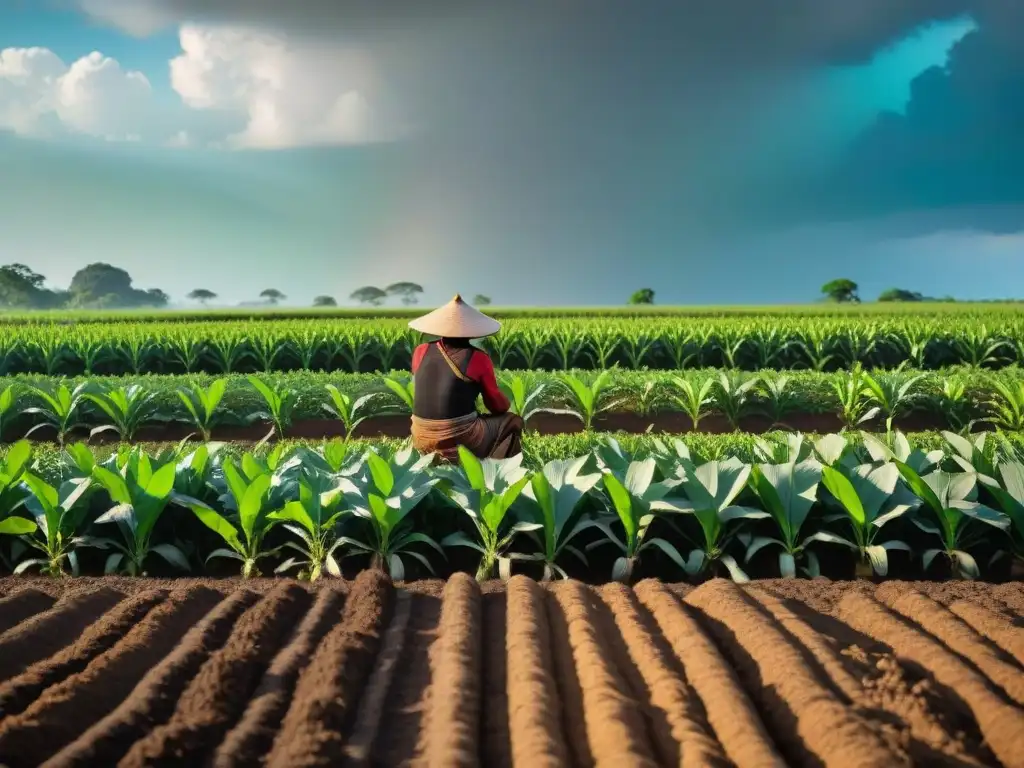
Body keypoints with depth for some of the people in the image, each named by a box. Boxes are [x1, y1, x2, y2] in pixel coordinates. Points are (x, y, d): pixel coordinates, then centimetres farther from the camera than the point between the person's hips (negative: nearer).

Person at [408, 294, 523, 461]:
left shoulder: (420, 352, 4)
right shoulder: (478, 358, -7)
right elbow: (497, 405, 4)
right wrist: (505, 405, 26)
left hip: (422, 441, 4)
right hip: (462, 439, -4)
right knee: (513, 421, 18)